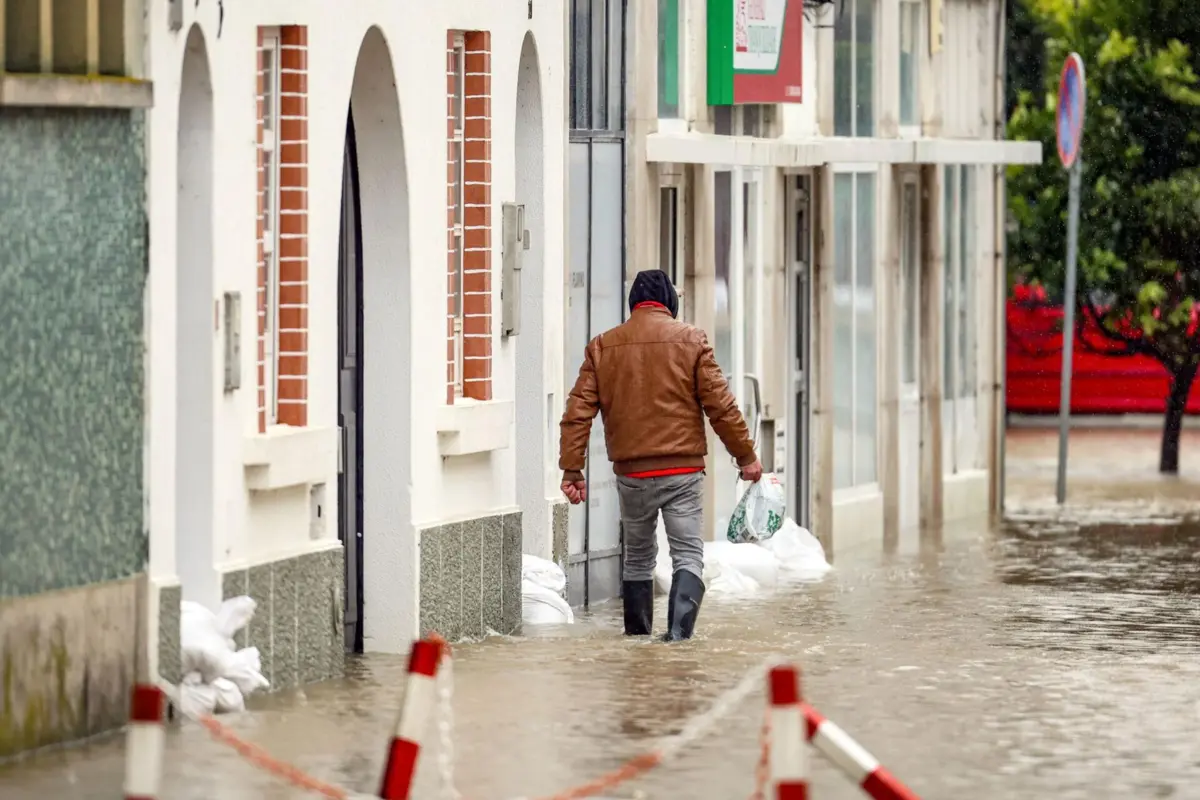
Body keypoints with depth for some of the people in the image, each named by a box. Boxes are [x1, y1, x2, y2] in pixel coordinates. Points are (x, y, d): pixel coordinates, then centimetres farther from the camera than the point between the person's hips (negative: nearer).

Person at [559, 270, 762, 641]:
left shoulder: (602, 346, 5)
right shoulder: (690, 340, -2)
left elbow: (578, 412, 2)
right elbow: (720, 405, -3)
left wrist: (572, 470, 5)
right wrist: (746, 456, 5)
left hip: (631, 473, 3)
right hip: (682, 470, -3)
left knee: (638, 556, 17)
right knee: (688, 554, -2)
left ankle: (637, 637, 22)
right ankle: (679, 632, -19)